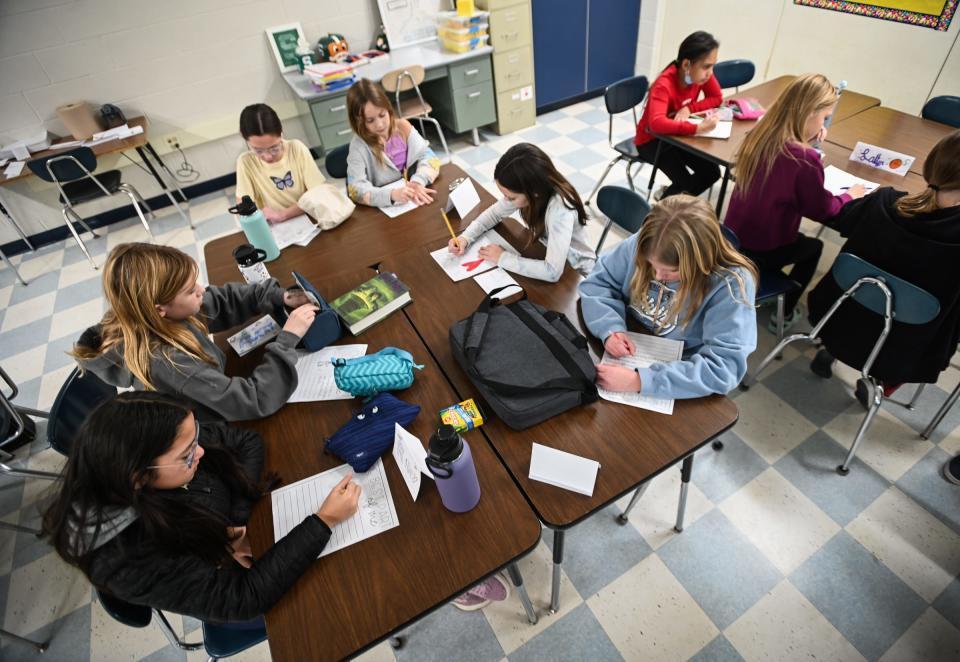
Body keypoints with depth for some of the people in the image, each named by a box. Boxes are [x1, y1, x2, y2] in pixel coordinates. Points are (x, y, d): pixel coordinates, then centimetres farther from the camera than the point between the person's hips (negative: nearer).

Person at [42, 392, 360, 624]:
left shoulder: (174, 451, -27)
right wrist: (324, 520, -37)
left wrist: (237, 523, -21)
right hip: (226, 593, -4)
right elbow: (245, 597, -35)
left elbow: (247, 442, -10)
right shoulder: (127, 561, -39)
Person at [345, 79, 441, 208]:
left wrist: (418, 182, -26)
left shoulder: (402, 126, -3)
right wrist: (392, 194, -39)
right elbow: (356, 190, -22)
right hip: (384, 206, -3)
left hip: (415, 198, 3)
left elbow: (428, 156, -5)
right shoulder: (359, 145, -12)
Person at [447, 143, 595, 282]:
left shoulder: (559, 209, -37)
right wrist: (465, 237, -16)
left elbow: (552, 272, -41)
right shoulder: (524, 190, -18)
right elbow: (495, 212, -1)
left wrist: (503, 258, -31)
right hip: (547, 256, 7)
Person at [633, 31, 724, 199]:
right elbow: (656, 123, -48)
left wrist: (688, 108, -22)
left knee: (712, 172, -6)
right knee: (685, 182, -21)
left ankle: (673, 198, 18)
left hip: (677, 136, 7)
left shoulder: (701, 73, -12)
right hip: (651, 140, -7)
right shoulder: (664, 85, -32)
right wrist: (697, 128, -54)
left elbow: (716, 98, -2)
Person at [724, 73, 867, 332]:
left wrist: (806, 137, 9)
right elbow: (822, 210, -9)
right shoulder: (805, 159, -25)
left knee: (799, 239, 34)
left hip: (732, 237, 6)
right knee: (814, 246, 27)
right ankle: (784, 313, 32)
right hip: (761, 251, -6)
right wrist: (849, 195, 9)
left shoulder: (760, 134, -5)